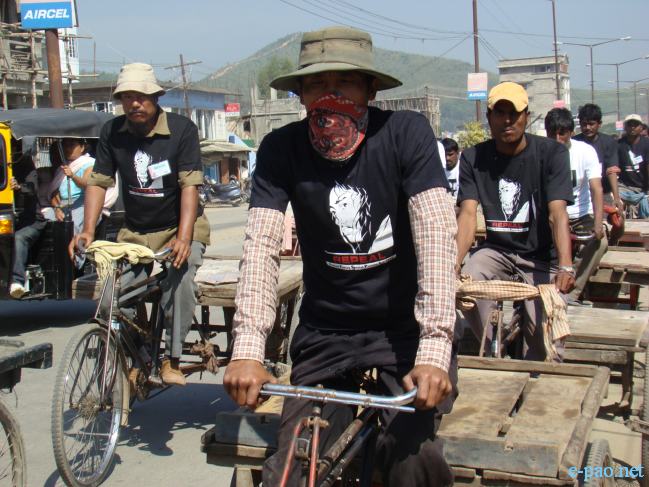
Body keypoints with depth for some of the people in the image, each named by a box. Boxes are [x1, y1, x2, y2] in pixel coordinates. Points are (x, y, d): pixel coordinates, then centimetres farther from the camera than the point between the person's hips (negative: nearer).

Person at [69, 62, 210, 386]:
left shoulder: (181, 129, -10)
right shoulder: (112, 133, 1)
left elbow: (189, 184, -16)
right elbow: (99, 182, 0)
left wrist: (183, 237, -27)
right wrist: (88, 230, -15)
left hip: (180, 228, -3)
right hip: (135, 232, 3)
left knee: (179, 280, -29)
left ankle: (172, 359, -13)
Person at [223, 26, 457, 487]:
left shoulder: (406, 132, -12)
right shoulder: (281, 149, -6)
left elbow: (436, 234, -21)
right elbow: (262, 246, -14)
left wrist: (434, 349, -32)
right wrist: (247, 348, -28)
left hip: (405, 327, -2)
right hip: (325, 334, 2)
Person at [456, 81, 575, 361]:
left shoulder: (551, 153, -9)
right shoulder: (473, 159, -3)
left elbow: (557, 214, -21)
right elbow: (468, 215, -14)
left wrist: (566, 266, -37)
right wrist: (454, 263, -31)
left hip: (542, 257, -2)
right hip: (498, 250, 2)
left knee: (544, 344, -15)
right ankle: (495, 354, -2)